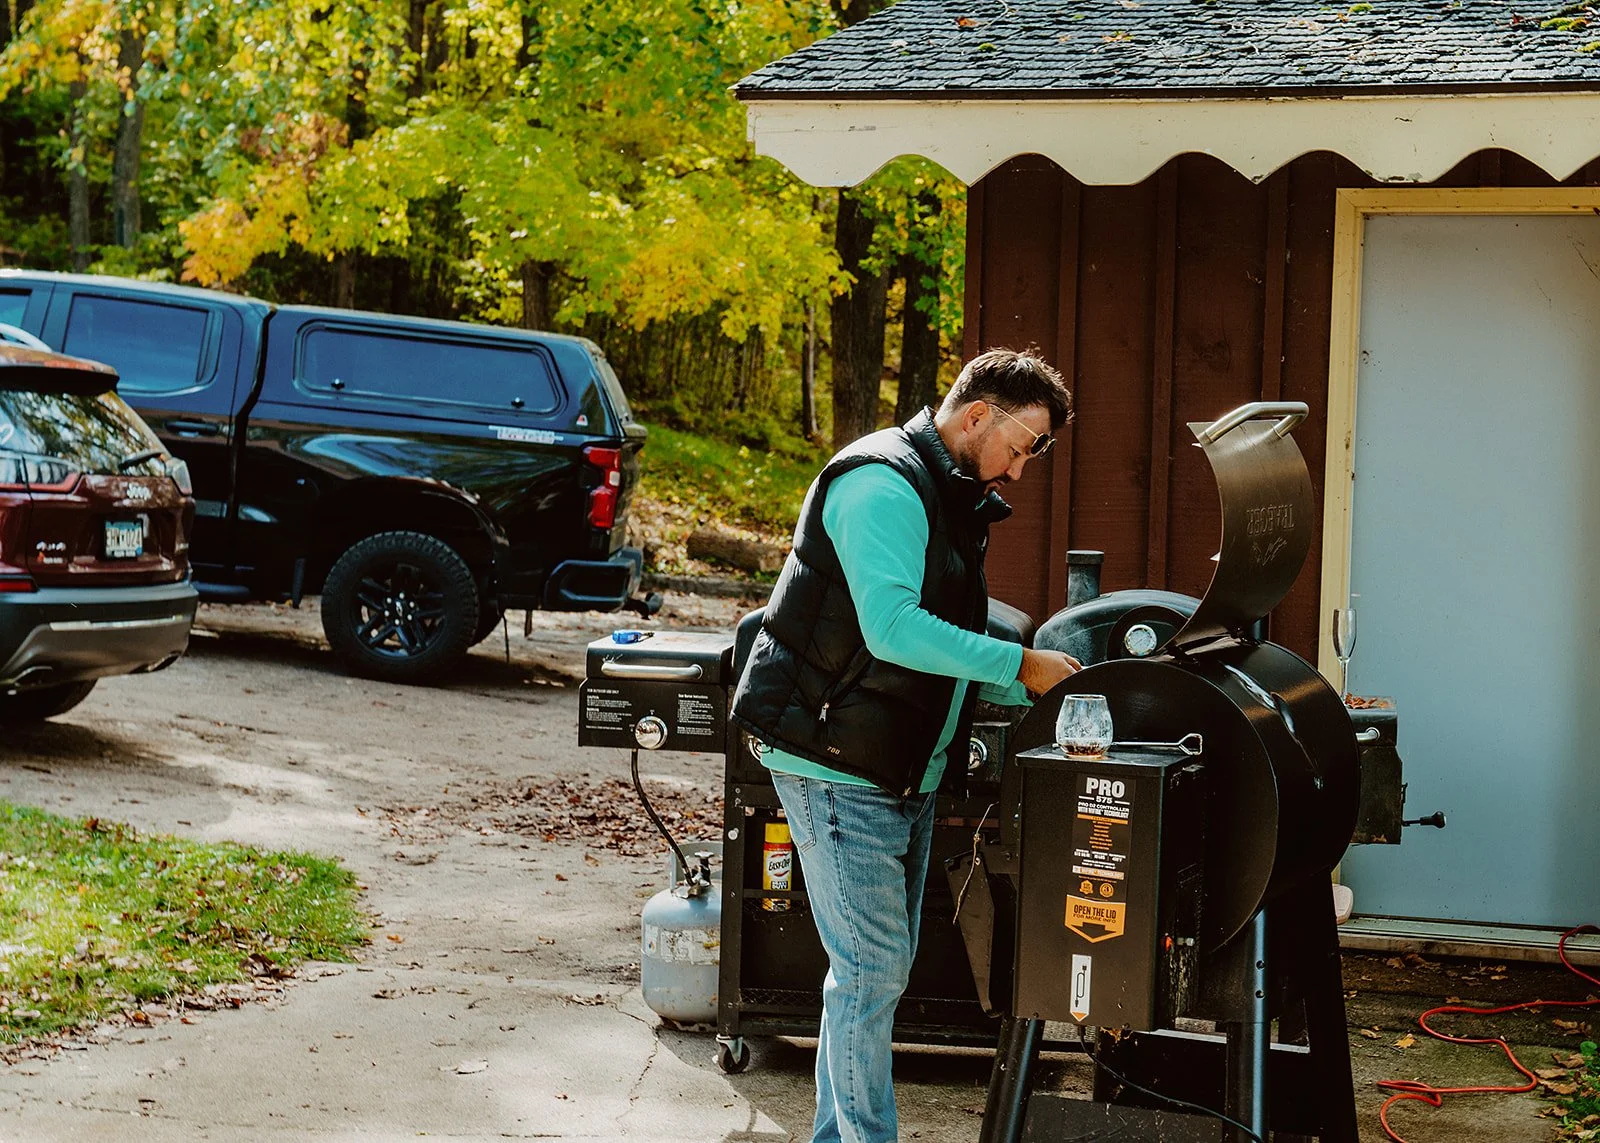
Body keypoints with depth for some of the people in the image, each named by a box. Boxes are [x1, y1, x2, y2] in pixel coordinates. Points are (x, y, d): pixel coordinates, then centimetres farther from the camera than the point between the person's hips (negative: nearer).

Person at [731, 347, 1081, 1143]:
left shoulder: (951, 500, 17)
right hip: (837, 767, -10)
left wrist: (1036, 693, 8)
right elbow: (894, 629, -27)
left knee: (883, 967, 14)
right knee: (872, 968, -7)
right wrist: (1020, 664, -21)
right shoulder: (884, 484, -16)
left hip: (904, 772, 10)